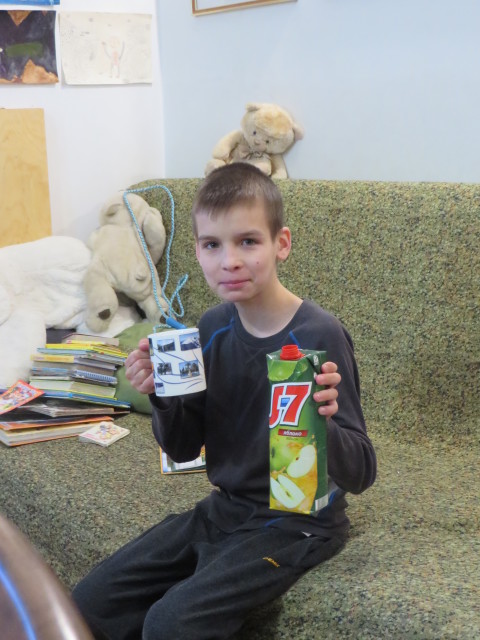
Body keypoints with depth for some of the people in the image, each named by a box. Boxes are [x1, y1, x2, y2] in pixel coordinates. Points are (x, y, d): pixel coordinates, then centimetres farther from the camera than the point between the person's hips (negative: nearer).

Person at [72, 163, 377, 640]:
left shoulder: (319, 336, -20)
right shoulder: (213, 328, -2)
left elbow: (360, 475, -18)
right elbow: (183, 449, 6)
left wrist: (322, 422, -38)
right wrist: (161, 398, -14)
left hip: (295, 522, -6)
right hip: (225, 507, 6)